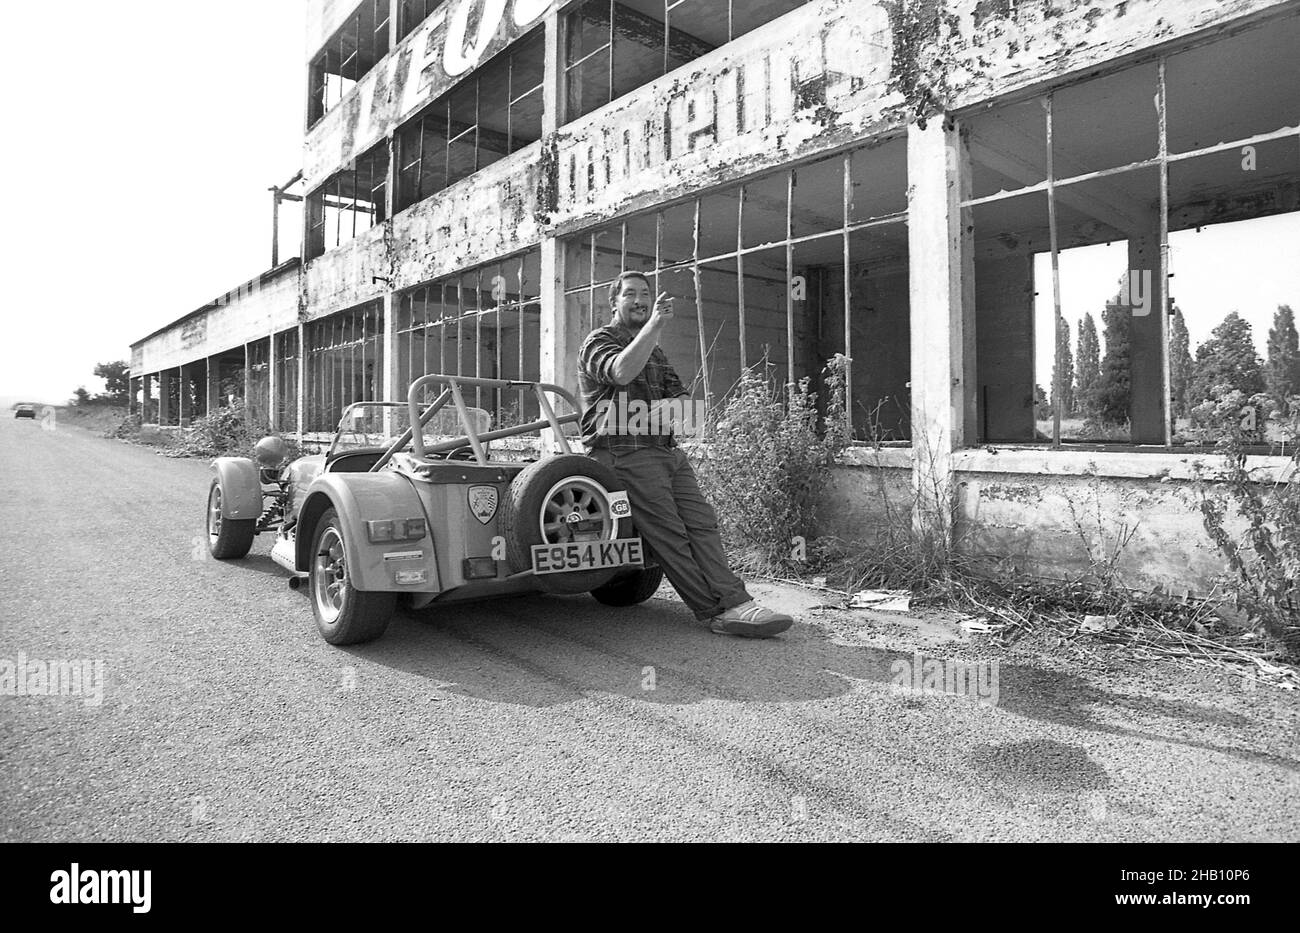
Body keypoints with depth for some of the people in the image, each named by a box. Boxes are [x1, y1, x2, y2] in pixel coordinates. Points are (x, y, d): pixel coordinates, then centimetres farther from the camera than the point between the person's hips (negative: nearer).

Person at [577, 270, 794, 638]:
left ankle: (734, 604, -17)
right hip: (625, 452, -7)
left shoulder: (655, 351, 29)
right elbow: (622, 372, -19)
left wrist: (673, 406, -1)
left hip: (667, 450, 7)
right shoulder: (599, 341, 5)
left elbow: (682, 397, 21)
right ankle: (715, 611, -15)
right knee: (668, 533, -13)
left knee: (702, 522, -9)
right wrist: (655, 325, -19)